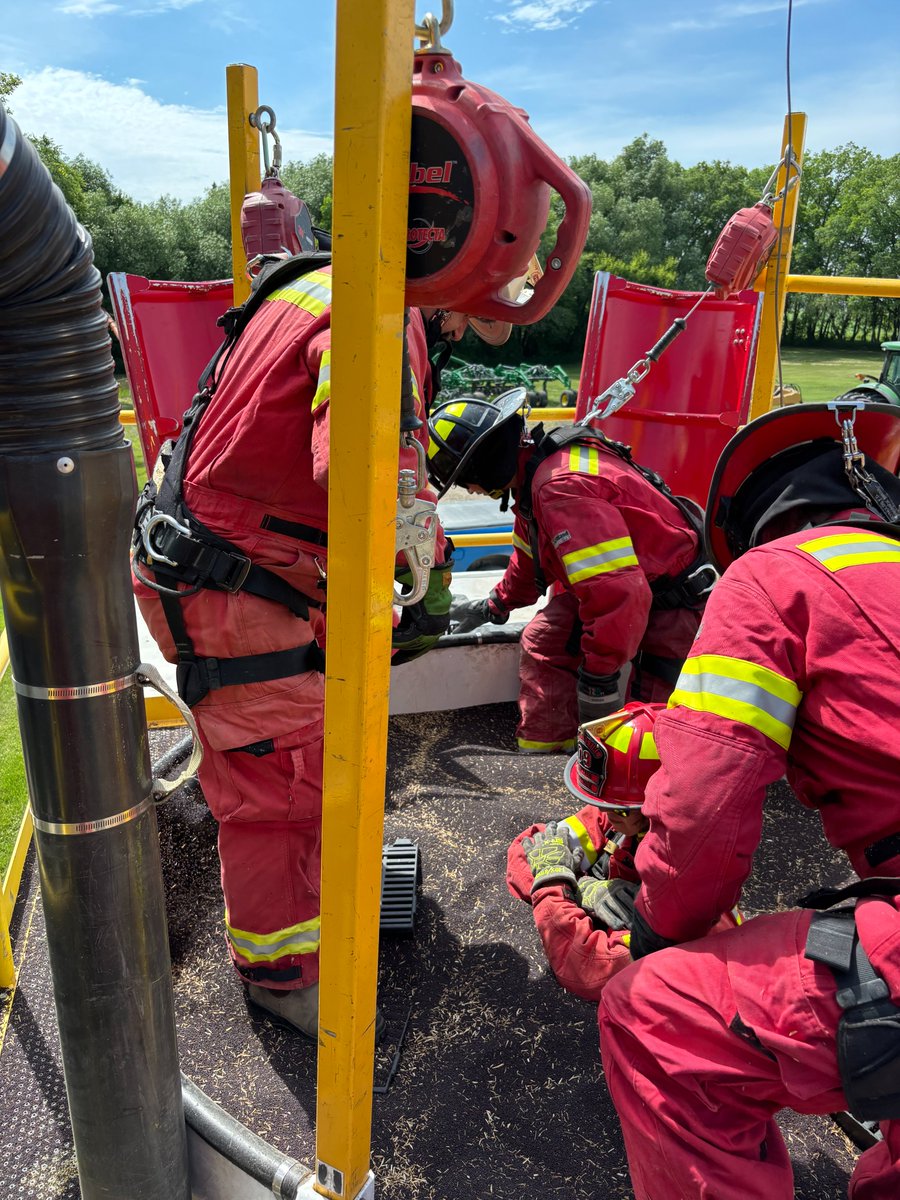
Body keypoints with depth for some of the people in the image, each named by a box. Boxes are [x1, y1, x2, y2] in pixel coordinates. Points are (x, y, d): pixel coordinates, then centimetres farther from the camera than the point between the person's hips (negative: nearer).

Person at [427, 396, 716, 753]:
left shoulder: (562, 486, -30)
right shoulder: (536, 465, 4)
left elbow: (617, 591, -36)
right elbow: (531, 556, 24)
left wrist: (600, 676, -26)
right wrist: (494, 607, 34)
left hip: (673, 600, -10)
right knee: (543, 643, 5)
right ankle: (542, 757, 10)